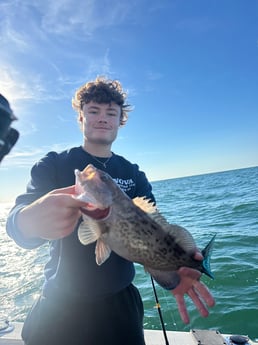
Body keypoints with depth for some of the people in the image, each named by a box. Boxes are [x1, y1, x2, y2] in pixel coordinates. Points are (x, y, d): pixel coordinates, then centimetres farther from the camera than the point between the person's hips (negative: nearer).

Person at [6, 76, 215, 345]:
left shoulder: (133, 174, 0)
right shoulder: (54, 165, -6)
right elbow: (16, 218, -19)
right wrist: (31, 220, -44)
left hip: (120, 302, 2)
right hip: (61, 306, -1)